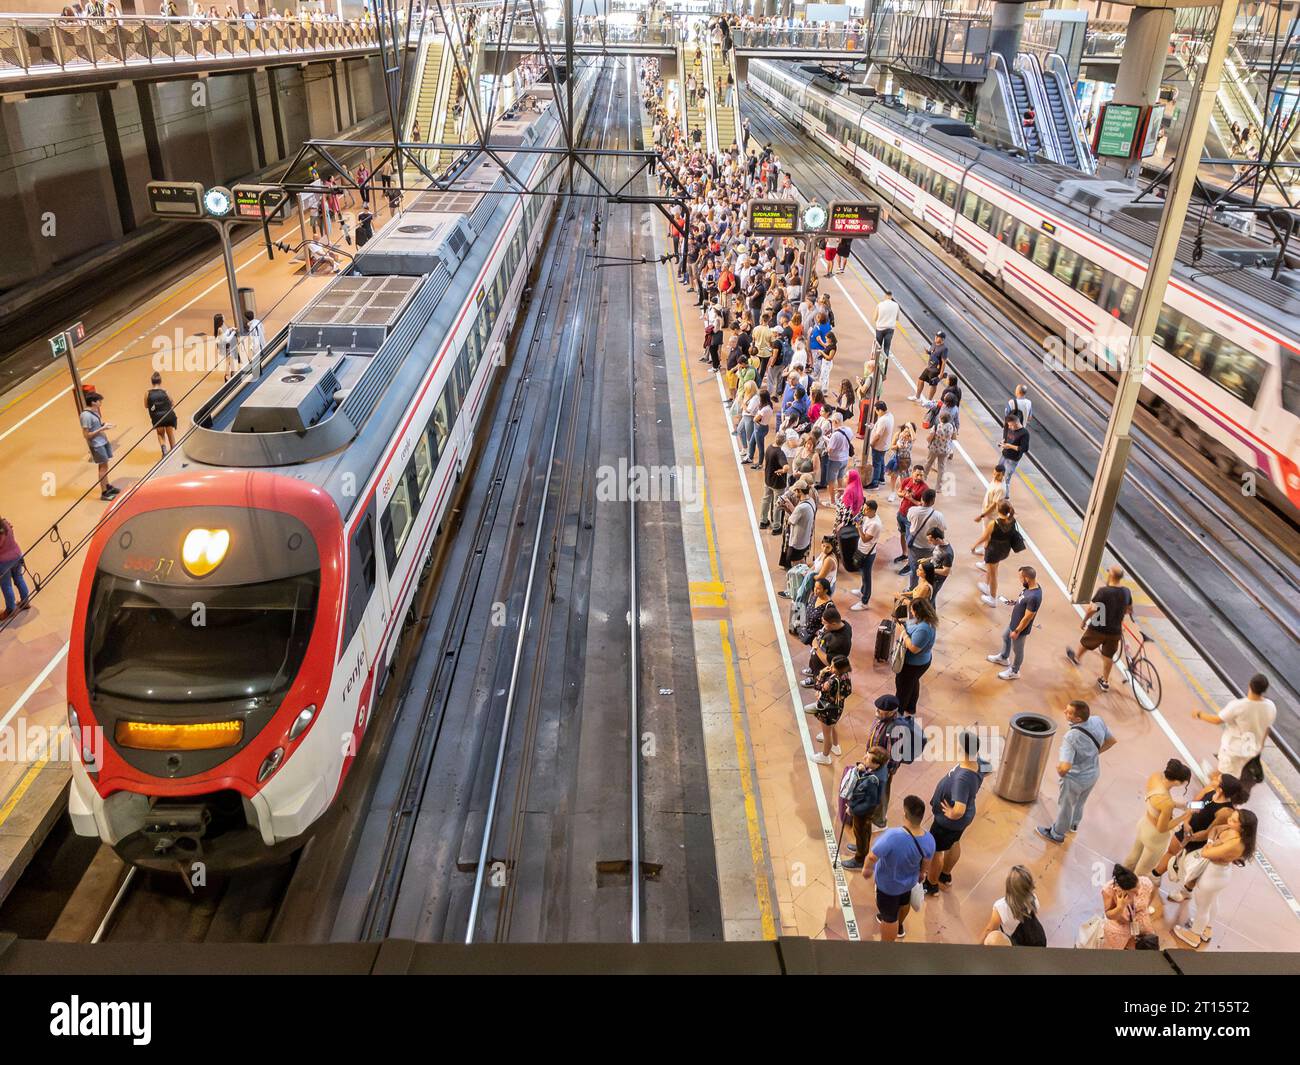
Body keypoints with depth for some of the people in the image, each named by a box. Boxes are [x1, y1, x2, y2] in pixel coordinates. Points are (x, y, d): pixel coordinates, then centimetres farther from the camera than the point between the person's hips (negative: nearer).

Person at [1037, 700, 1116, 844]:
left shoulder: (1070, 737, -39)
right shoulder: (1097, 720, -20)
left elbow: (1065, 767, -43)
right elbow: (1112, 741, -2)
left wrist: (1059, 771, -19)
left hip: (1075, 779, -6)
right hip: (1093, 773, 6)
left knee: (1065, 805, 21)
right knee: (1079, 802, 33)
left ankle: (1057, 834, 45)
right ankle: (1073, 824, 59)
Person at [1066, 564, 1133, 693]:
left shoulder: (1103, 591, -25)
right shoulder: (1126, 592, -7)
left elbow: (1091, 609, -23)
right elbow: (1129, 610, 9)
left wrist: (1084, 621, -7)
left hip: (1098, 628, -4)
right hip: (1115, 631, 4)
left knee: (1085, 643, 26)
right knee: (1108, 656, 18)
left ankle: (1076, 657, 53)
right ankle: (1105, 681, 29)